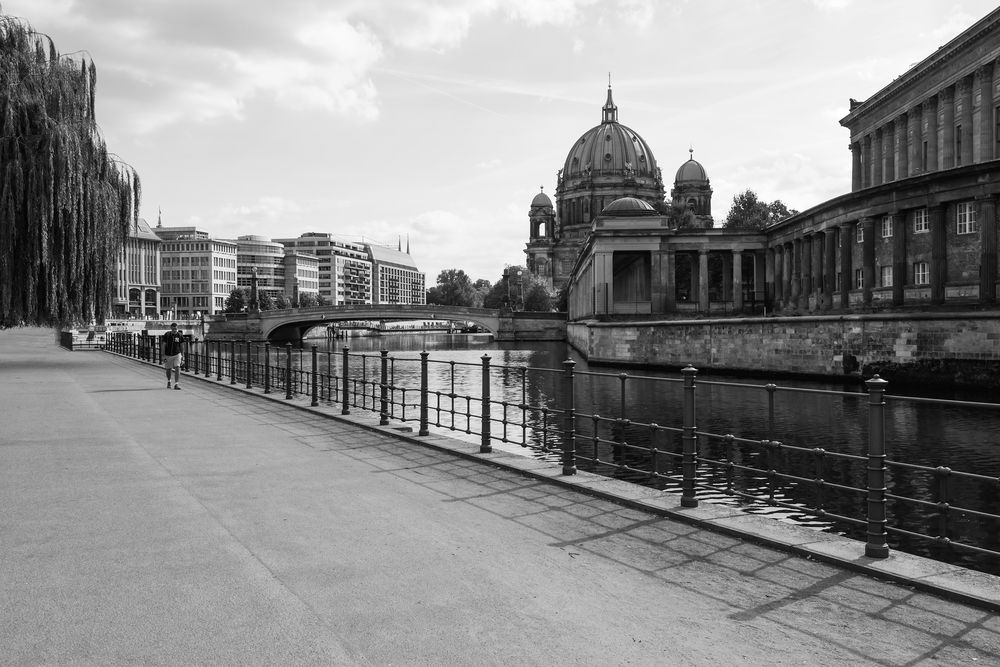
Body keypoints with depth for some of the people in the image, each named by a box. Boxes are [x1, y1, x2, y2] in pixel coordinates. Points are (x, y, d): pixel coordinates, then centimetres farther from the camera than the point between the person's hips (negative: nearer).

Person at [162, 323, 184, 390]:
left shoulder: (180, 335, -5)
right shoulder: (166, 335, -7)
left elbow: (182, 346, 5)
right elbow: (164, 346, -3)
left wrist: (182, 355, 5)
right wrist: (163, 356, -6)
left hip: (177, 354, -1)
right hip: (168, 355, 1)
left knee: (177, 368, -16)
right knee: (168, 369, 13)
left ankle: (176, 384, -14)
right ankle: (168, 382, 39)